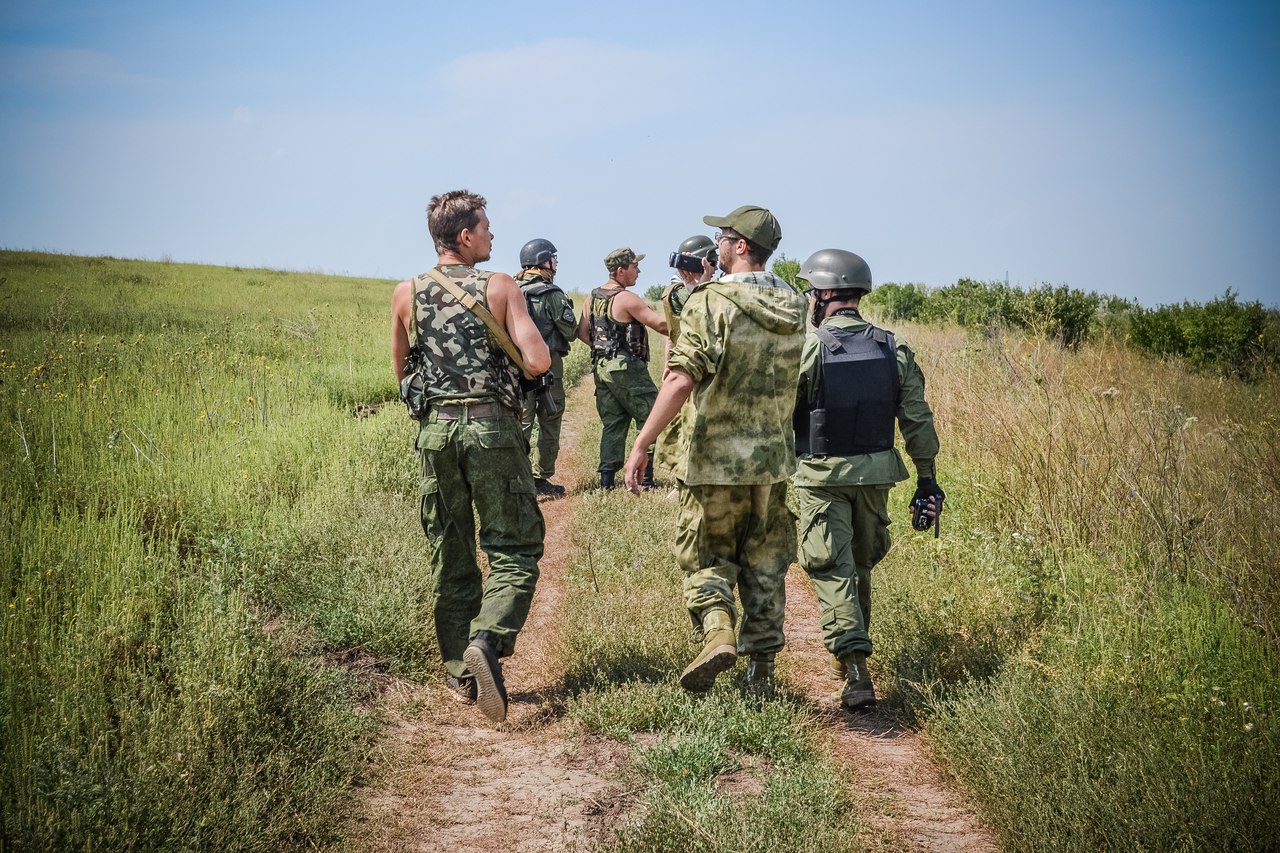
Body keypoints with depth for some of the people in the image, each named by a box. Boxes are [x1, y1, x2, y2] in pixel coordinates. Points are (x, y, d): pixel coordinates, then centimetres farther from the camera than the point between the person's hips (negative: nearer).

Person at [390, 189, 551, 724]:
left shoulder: (406, 295, 5)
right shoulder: (500, 287, -5)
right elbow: (538, 361, -13)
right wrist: (506, 363, 8)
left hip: (436, 429, 4)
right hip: (494, 427, -3)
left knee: (449, 558, 12)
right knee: (513, 550, 4)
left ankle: (461, 672, 15)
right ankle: (487, 641, -19)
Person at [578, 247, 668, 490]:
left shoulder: (593, 297, 10)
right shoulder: (626, 298, -14)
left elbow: (582, 332, 12)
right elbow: (660, 324, -15)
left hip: (601, 367, 8)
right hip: (627, 367, -8)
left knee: (612, 423, 11)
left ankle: (607, 478, 7)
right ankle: (645, 475, -3)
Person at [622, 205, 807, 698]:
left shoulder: (711, 302, -14)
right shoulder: (795, 308, 5)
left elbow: (681, 380, -22)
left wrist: (641, 445, -20)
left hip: (714, 458, -5)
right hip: (774, 458, 5)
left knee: (706, 556, 12)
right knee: (765, 565, 14)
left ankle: (718, 632, -10)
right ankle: (760, 671, 17)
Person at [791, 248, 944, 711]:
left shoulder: (807, 348, -13)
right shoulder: (893, 348, 0)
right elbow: (918, 420, 1)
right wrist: (927, 479, 8)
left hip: (821, 476, -5)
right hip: (875, 472, 5)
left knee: (832, 569, -2)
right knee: (861, 563, 22)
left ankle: (855, 669, -14)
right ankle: (854, 645, 39)